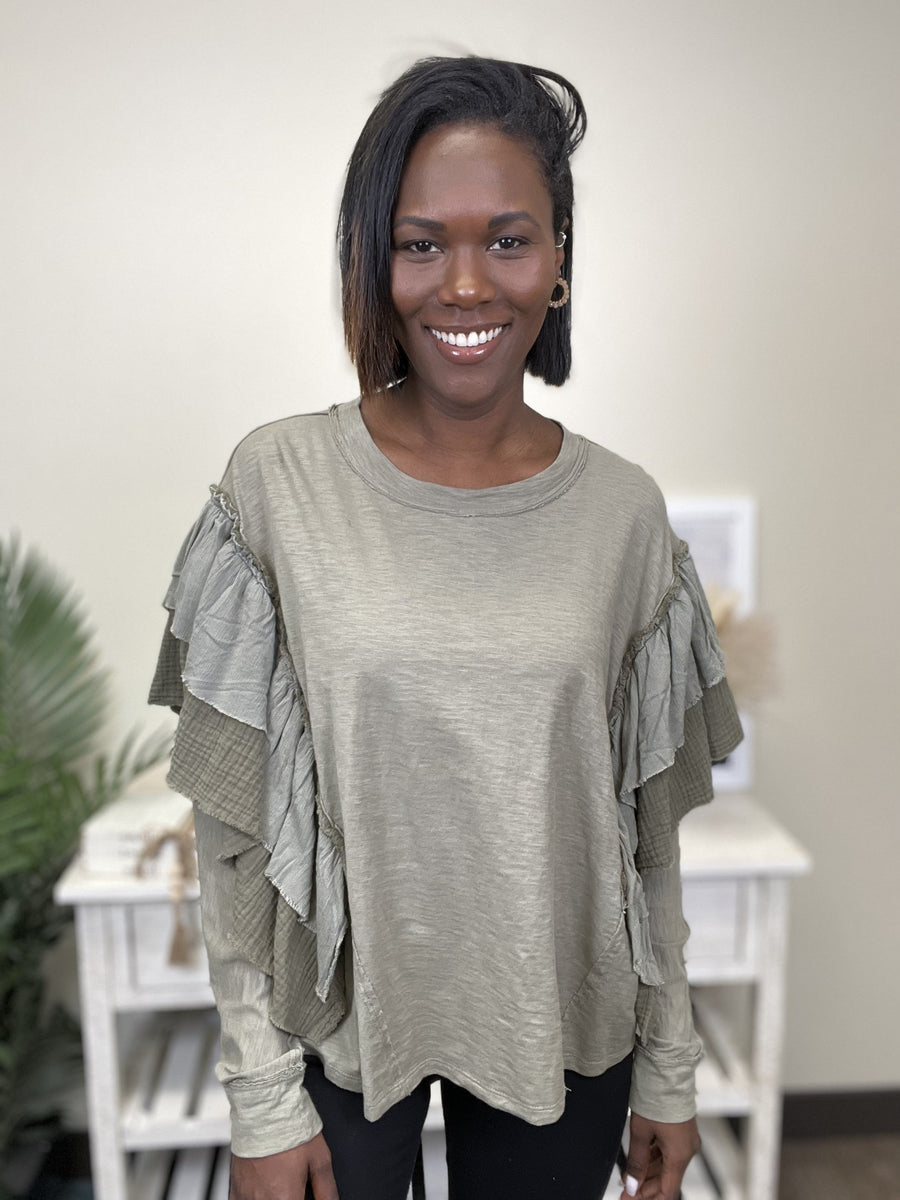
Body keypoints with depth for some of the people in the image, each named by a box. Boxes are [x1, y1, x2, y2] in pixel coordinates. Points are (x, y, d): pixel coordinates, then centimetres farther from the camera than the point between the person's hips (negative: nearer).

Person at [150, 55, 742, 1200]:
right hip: (336, 1014, -1)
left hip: (562, 1026, 2)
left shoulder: (624, 510, -8)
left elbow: (647, 824, 0)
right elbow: (234, 817, -8)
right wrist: (261, 1092, -6)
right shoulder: (276, 485, -12)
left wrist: (669, 1068, 5)